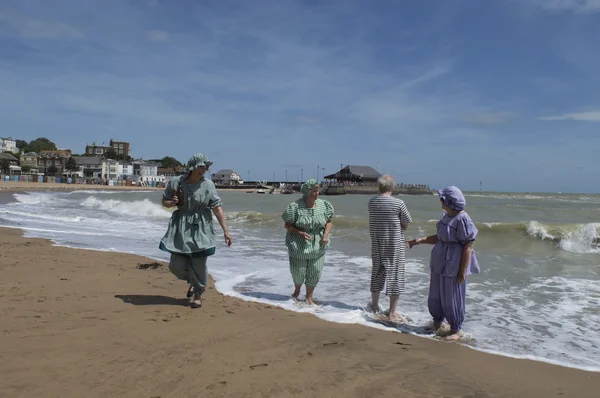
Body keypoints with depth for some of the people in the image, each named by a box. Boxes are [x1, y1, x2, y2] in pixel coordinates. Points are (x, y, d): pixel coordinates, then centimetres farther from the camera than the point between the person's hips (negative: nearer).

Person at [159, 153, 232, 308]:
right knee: (176, 265, 3)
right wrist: (172, 202, -14)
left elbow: (217, 208, -7)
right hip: (180, 228, 2)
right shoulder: (175, 183, -2)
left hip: (200, 229, -2)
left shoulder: (208, 185, -5)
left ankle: (198, 294, 23)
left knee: (199, 264, -1)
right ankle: (193, 281, 37)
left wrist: (225, 230, -12)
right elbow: (164, 202, 11)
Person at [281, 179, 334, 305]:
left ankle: (309, 297, 27)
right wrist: (300, 233, -22)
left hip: (317, 245, 3)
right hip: (299, 245, -2)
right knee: (298, 271, 10)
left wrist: (326, 235, -10)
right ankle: (297, 290, 42)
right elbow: (287, 225, -9)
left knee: (315, 272, 6)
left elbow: (328, 222, 8)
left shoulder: (323, 205, -4)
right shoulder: (295, 206, -15)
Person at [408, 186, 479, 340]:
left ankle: (456, 330, 22)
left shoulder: (462, 219, -19)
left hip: (453, 265, -8)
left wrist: (462, 272, -19)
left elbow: (468, 247, -19)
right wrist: (420, 240, 12)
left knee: (452, 298, 4)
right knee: (435, 295, 18)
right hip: (440, 262, 9)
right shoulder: (446, 216, 7)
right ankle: (437, 323, 37)